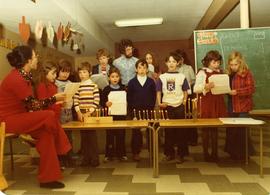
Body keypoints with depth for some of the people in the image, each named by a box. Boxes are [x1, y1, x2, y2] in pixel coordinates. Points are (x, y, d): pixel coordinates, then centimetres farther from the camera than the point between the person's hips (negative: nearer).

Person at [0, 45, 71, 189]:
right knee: (49, 116, -23)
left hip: (17, 116, 10)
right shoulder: (16, 79, -22)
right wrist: (54, 99, -9)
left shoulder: (24, 76, 9)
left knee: (46, 132, -9)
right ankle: (60, 153, 4)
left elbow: (31, 104, 5)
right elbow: (33, 105, -19)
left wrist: (53, 101, -7)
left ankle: (47, 178, -3)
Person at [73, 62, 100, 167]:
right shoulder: (77, 86, 7)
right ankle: (85, 158, 16)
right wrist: (79, 112, -6)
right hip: (81, 113, 3)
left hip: (91, 113, -3)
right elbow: (75, 100, 5)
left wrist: (89, 112, -11)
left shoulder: (94, 85, -1)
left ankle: (94, 159, 8)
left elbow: (96, 100, -5)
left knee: (92, 136, -1)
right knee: (83, 137, 7)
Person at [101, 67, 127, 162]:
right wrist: (106, 104, -20)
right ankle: (109, 154, 16)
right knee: (110, 135, 4)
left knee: (121, 134, 6)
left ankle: (121, 154, 18)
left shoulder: (123, 89, 7)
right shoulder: (106, 89, 2)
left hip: (121, 115, 1)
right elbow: (102, 102, 0)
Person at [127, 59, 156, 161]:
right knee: (136, 132, 4)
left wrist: (151, 107, -4)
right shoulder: (132, 82, 4)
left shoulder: (151, 82, 5)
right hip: (135, 111, 0)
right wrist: (131, 110, -4)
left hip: (148, 111, 0)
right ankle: (136, 152, 14)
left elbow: (154, 96, 4)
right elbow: (129, 98, 3)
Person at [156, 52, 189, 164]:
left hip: (179, 106, 0)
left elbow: (185, 91, 8)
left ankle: (181, 154, 16)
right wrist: (159, 103, -5)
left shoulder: (181, 76, 3)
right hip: (167, 106, 0)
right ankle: (169, 153, 21)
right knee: (168, 131, 8)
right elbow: (158, 92, 6)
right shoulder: (162, 77, 3)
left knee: (181, 131, 5)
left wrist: (184, 101, -3)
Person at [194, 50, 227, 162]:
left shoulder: (220, 72, 12)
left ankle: (214, 153, 22)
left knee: (215, 128, 11)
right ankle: (205, 153, 15)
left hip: (218, 102, 5)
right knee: (206, 129, 3)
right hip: (207, 103, -5)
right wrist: (206, 86, -27)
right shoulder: (202, 73, -4)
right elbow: (195, 89, -11)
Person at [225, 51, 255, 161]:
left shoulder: (247, 73, -8)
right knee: (230, 129, 11)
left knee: (241, 130, 0)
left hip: (242, 106, -6)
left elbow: (251, 89, -16)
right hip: (231, 106, 6)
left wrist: (237, 91, -24)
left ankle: (245, 153, 19)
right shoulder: (229, 74, 9)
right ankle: (233, 152, 27)